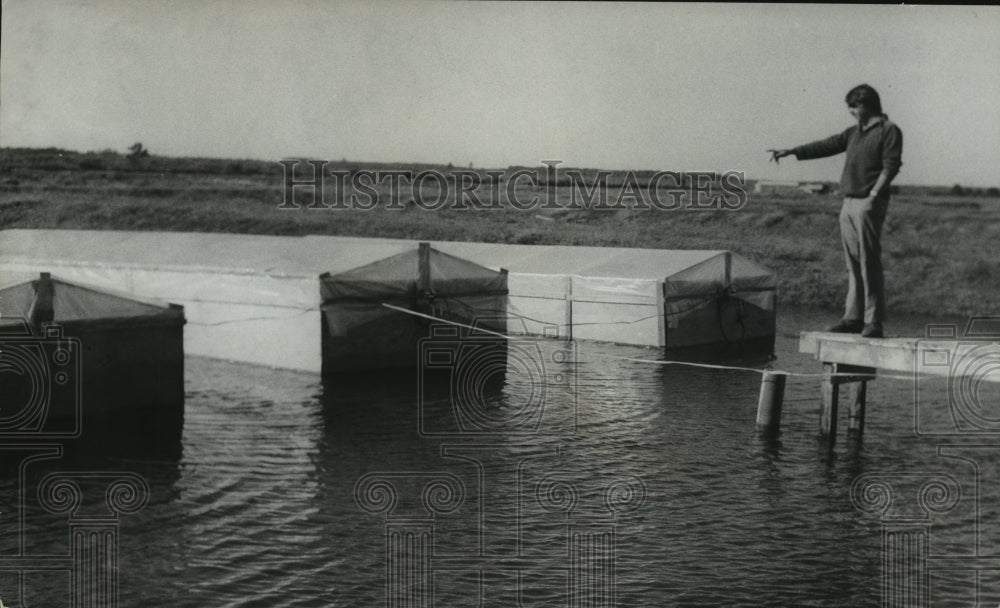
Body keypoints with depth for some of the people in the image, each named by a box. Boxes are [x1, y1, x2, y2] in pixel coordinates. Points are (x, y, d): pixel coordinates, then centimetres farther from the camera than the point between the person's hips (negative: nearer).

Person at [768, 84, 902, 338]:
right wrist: (791, 152, 15)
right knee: (853, 264, 8)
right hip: (848, 203, 8)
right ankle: (853, 317, 11)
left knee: (869, 263, -8)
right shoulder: (855, 132, 21)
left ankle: (874, 322, -7)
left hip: (869, 205, -8)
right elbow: (826, 146, 20)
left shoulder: (888, 131, -2)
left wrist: (874, 195, -18)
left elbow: (891, 166, -10)